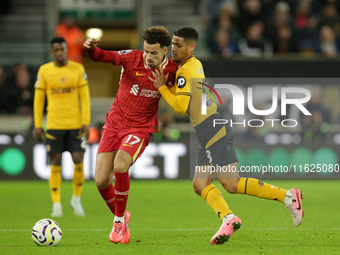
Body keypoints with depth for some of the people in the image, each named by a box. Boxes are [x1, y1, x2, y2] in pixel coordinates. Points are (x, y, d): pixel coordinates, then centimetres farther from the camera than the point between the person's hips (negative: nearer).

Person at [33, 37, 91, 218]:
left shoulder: (78, 69, 3)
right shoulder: (44, 71, 3)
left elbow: (84, 97, 3)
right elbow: (39, 98, 6)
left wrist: (86, 123, -4)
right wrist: (37, 125, 2)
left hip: (76, 124, 0)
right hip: (54, 125, 0)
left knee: (78, 162, -5)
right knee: (55, 165, -1)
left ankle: (76, 199, 16)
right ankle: (56, 205, 6)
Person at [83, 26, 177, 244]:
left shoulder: (172, 71, -6)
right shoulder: (133, 58, -9)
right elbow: (103, 56, -23)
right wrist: (91, 48, -44)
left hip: (140, 128, -2)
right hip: (114, 124, 2)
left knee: (120, 166, -29)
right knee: (101, 181, -7)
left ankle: (120, 222, -8)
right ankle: (121, 217, 24)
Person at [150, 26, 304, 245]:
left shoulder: (185, 72, -11)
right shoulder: (195, 64, 18)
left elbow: (181, 106, -17)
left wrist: (162, 87, -9)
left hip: (213, 129, -10)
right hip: (210, 132, 10)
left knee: (231, 184, -14)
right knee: (200, 184, 3)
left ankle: (288, 196, -12)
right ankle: (228, 218, -15)